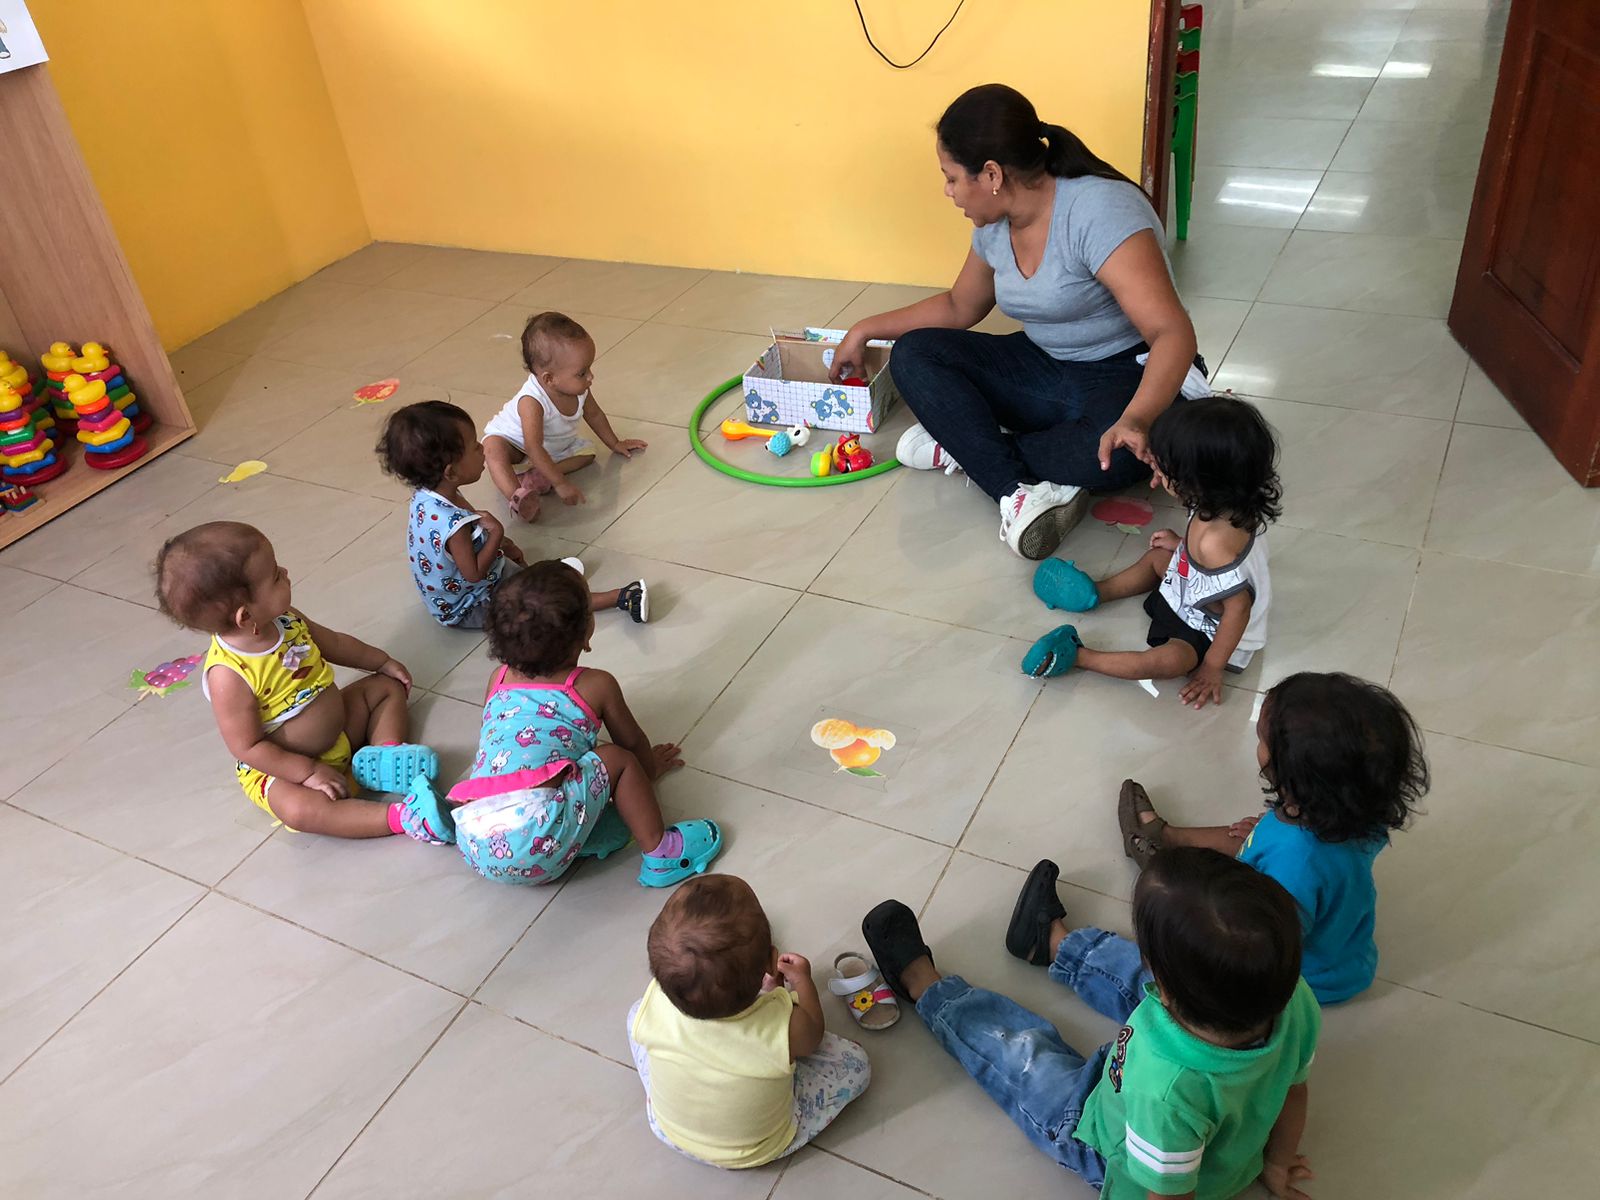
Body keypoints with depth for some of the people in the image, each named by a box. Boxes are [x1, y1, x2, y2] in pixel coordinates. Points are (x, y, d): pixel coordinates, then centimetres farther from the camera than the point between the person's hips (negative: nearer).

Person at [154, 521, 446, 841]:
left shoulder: (286, 620, -10)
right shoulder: (229, 677, -32)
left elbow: (333, 643, 11)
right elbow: (248, 748, -26)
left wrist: (383, 662, 19)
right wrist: (309, 772, -27)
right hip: (283, 766, -8)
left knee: (388, 687, 10)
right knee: (298, 809, -36)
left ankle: (387, 756, -12)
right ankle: (401, 816, -38)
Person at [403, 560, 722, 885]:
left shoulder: (498, 682, 21)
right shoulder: (597, 686, 8)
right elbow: (632, 742, 25)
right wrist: (650, 767, 48)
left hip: (475, 851, 5)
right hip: (537, 845, -5)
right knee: (619, 760, 9)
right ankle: (661, 855, 11)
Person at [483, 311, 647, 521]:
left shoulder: (579, 389, -21)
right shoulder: (532, 401, -42)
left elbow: (594, 414, 2)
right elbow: (534, 448, -45)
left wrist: (615, 444, 13)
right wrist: (560, 484, -49)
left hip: (556, 446, 8)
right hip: (510, 439, -7)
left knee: (587, 451, -11)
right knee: (493, 448, -36)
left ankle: (538, 476, -25)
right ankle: (517, 498, -58)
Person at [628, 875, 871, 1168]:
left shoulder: (655, 1005, -34)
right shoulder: (785, 1026, -39)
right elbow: (813, 1034, -12)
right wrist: (802, 979, 7)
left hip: (669, 1131, 2)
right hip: (754, 1151, -2)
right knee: (856, 1064, 9)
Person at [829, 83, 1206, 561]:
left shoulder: (1099, 210, -25)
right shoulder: (995, 226, 0)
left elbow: (1173, 333, -33)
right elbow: (959, 307, 19)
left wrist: (1136, 420, -51)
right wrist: (865, 330, 17)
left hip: (1129, 377, -7)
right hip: (1045, 369, 7)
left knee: (1114, 452, -42)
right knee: (913, 354, -11)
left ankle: (967, 444, -17)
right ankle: (1018, 489, -28)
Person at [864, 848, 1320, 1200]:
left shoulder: (1167, 1088, -49)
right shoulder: (1295, 998, -30)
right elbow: (1294, 1091, -8)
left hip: (1117, 1157, -5)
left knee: (1016, 1050, 12)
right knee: (1137, 977, 19)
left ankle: (924, 986, 40)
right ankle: (1054, 942, 49)